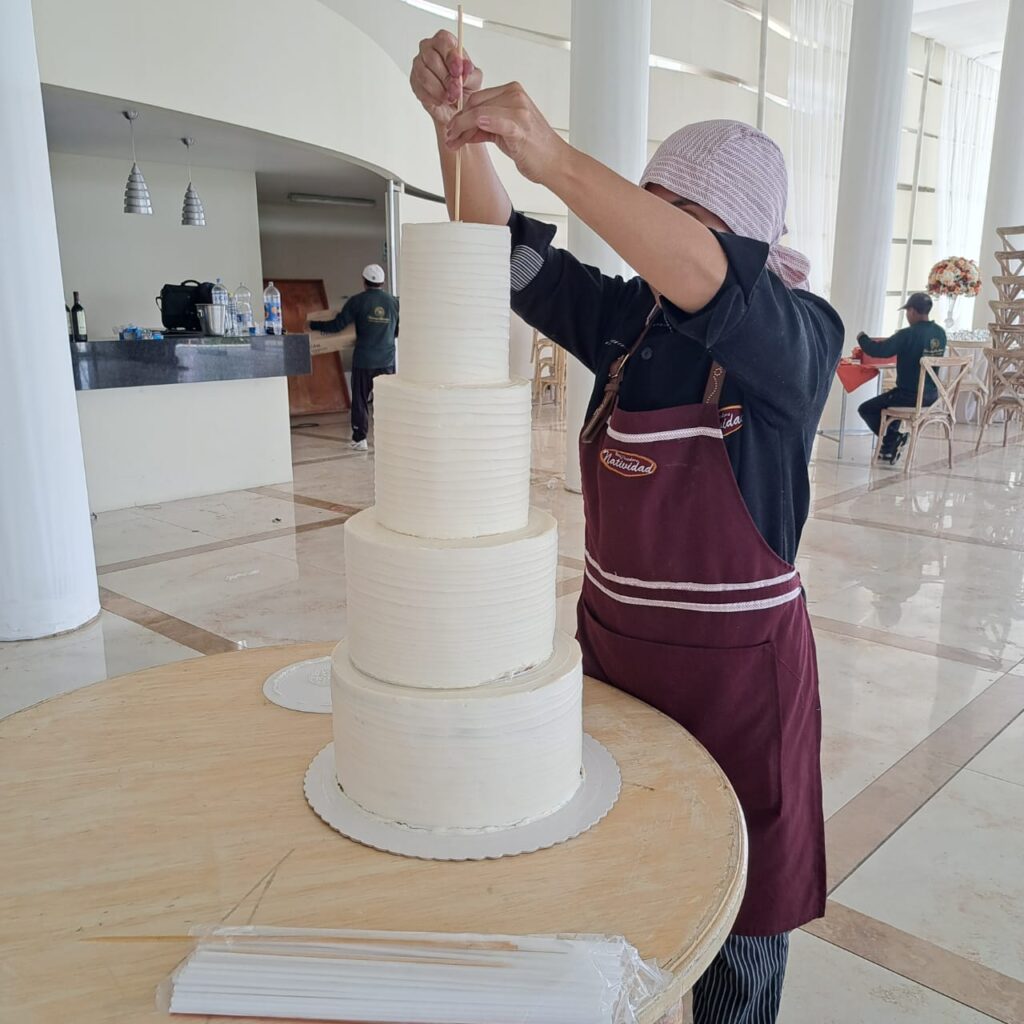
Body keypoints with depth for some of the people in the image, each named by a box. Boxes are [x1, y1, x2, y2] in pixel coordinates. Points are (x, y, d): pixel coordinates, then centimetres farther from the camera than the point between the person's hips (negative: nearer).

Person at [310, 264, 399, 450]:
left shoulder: (358, 301, -7)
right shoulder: (393, 301, 3)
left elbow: (337, 325, -7)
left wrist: (313, 324, 7)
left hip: (364, 360, -2)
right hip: (387, 360, 3)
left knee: (360, 400, 6)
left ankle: (360, 439, 8)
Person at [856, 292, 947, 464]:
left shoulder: (908, 334, -21)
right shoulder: (940, 333, 3)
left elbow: (878, 351, -21)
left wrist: (862, 338, -1)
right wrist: (890, 341, 23)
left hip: (910, 396, -8)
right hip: (931, 395, 8)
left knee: (866, 409, 11)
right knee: (892, 399, 36)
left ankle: (893, 438, -4)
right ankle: (890, 448, 31)